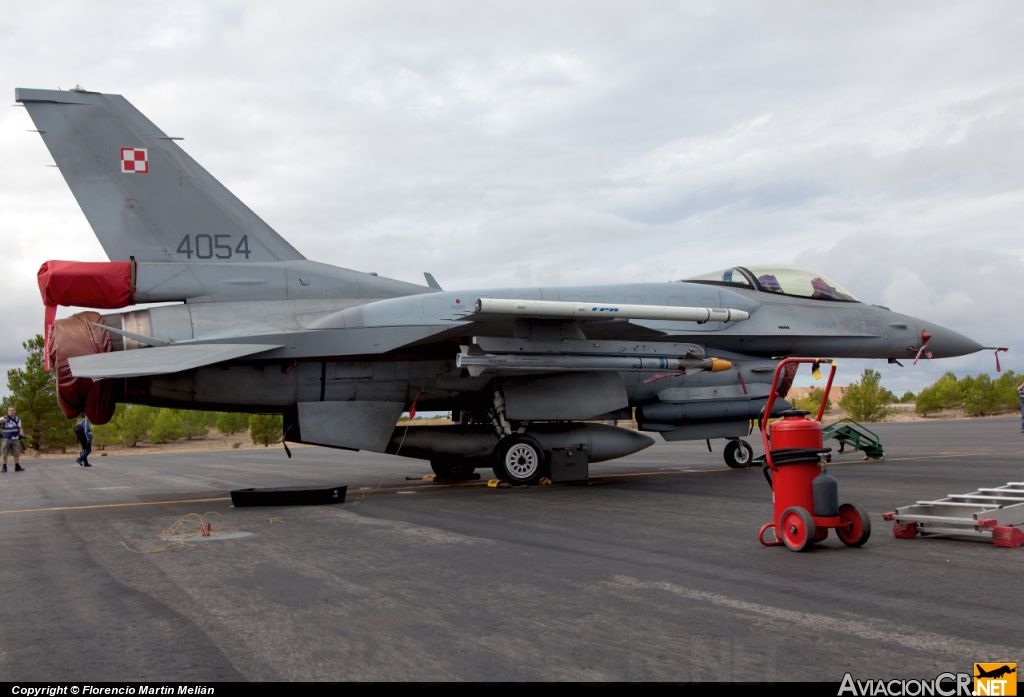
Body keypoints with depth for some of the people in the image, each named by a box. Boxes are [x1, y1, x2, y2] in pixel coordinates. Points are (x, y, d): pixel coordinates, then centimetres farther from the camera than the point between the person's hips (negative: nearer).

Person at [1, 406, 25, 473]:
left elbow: (20, 428, 14)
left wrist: (21, 434, -5)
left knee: (17, 454, 3)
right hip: (6, 439, -3)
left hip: (15, 439, 3)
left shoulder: (17, 419, 10)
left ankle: (17, 467, 13)